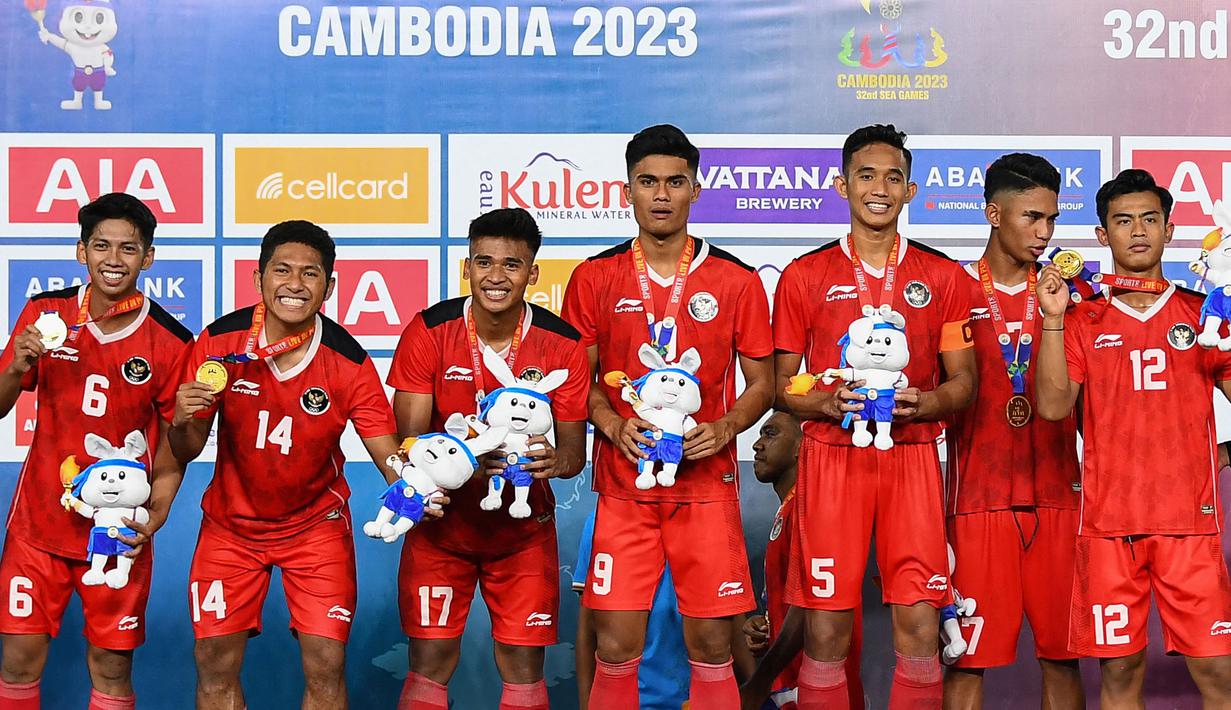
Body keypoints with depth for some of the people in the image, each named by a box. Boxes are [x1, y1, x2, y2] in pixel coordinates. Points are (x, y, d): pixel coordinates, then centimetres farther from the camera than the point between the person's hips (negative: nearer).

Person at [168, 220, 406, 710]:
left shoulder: (349, 362, -18)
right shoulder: (219, 342, -15)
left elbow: (390, 457, -17)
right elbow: (186, 453, -7)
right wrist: (182, 421, -31)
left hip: (316, 524, -1)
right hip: (231, 523, 1)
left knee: (325, 667, -7)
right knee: (215, 665, 1)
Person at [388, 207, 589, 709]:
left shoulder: (562, 343, -11)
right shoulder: (429, 332, -13)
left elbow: (574, 446, -6)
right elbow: (410, 437, -13)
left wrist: (555, 459, -31)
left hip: (524, 526, 1)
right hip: (442, 519, -1)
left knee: (524, 663, 3)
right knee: (430, 659, -2)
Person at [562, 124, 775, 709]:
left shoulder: (736, 281, 3)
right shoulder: (595, 278, 5)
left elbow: (761, 383, 8)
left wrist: (724, 428, -10)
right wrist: (613, 423, -10)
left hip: (707, 483, 0)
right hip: (623, 484, 0)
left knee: (711, 643, 1)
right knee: (616, 646, -3)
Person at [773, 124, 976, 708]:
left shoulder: (942, 276, 9)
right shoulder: (805, 276, 6)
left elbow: (964, 383, 10)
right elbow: (780, 384, 8)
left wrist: (924, 404, -11)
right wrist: (827, 402, -12)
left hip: (912, 458, 1)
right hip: (832, 457, -1)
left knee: (920, 624, -3)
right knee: (827, 627, -2)